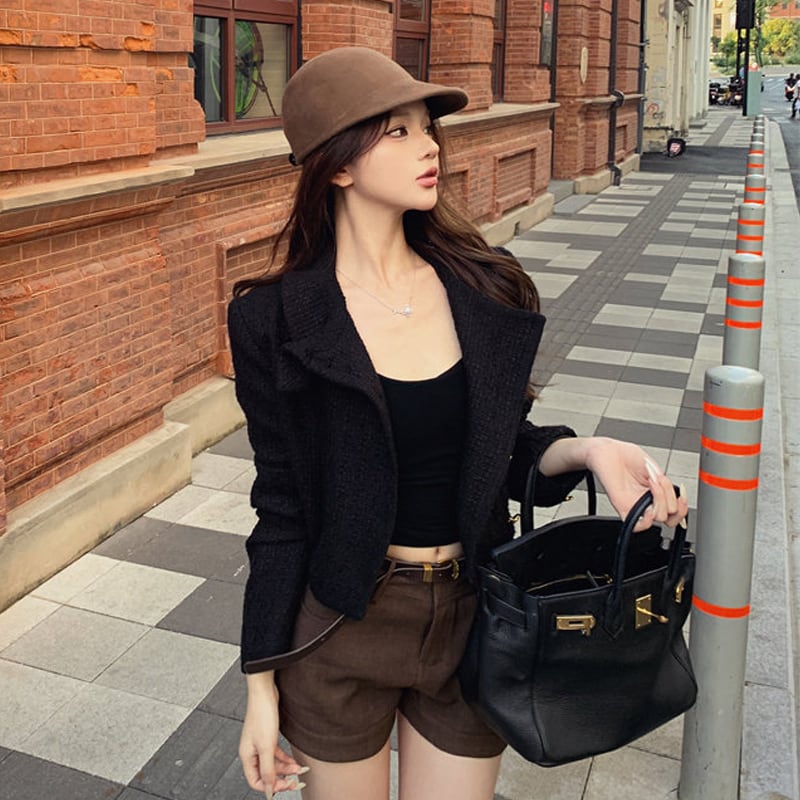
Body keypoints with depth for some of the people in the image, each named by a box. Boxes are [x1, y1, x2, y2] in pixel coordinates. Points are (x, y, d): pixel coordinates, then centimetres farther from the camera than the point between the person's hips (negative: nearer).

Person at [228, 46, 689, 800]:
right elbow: (283, 507, -7)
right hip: (341, 635, -2)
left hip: (474, 623, 3)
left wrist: (584, 450, -17)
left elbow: (504, 452, 5)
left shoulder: (487, 290, -4)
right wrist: (261, 683, -4)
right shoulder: (276, 319, -12)